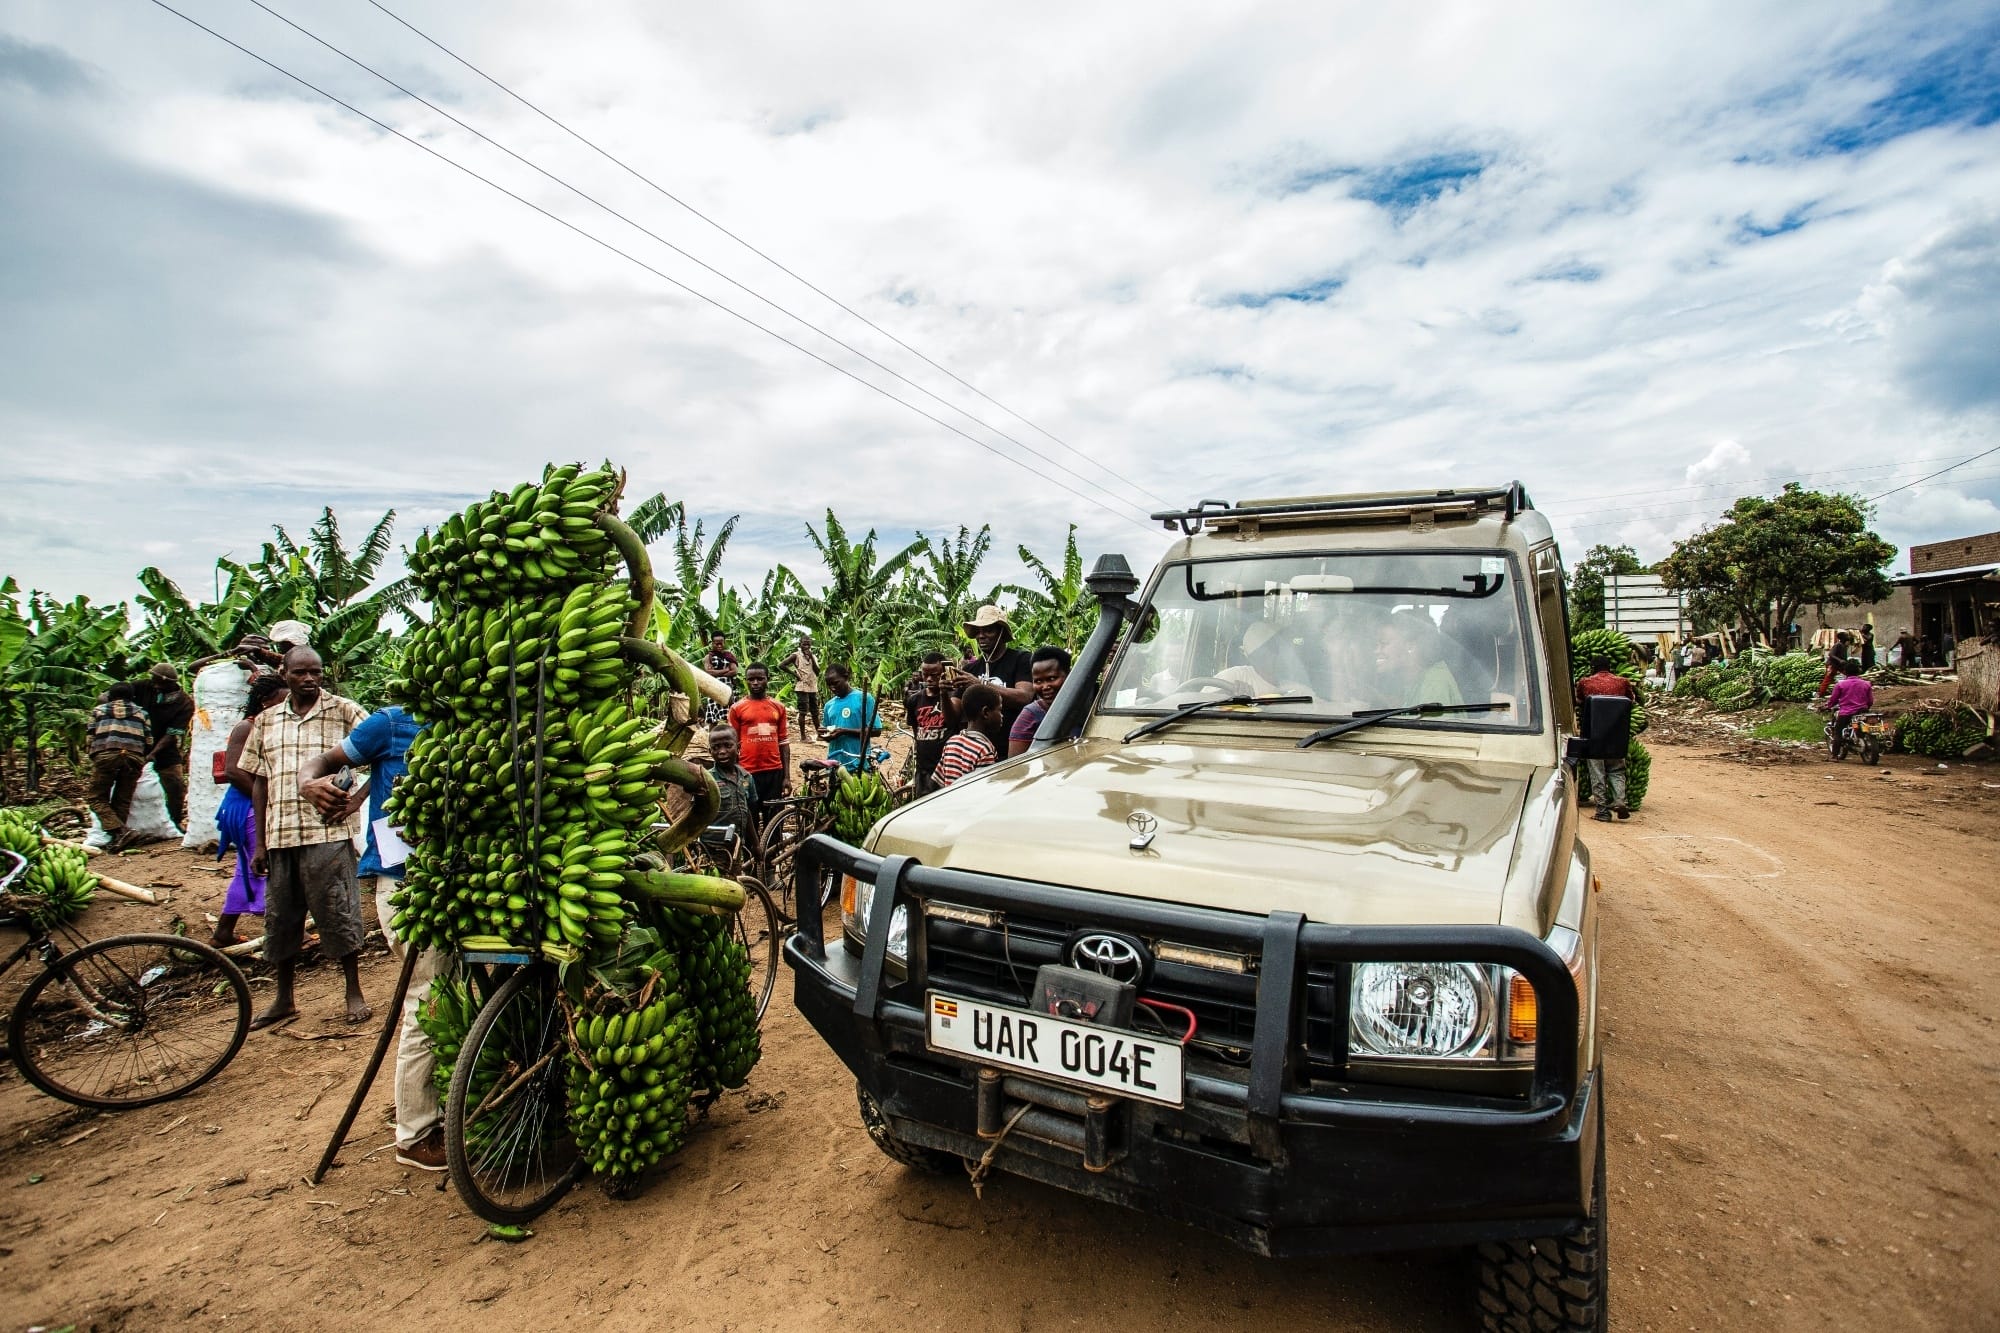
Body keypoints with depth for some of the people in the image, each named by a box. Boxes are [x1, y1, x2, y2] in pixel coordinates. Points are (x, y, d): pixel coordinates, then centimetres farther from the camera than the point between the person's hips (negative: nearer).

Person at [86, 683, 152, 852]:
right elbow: (149, 742, 16)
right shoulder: (141, 712, 24)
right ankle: (118, 838, 4)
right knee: (122, 800, 10)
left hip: (105, 755, -1)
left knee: (98, 798, 5)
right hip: (134, 757, 2)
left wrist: (94, 760, 27)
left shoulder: (98, 710, 23)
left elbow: (91, 738, 15)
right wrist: (141, 759, 32)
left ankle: (119, 831, -15)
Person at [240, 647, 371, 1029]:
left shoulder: (344, 711, -1)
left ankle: (354, 993, 13)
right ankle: (283, 999, 29)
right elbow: (259, 782, 13)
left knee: (338, 914, 0)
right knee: (280, 918, 13)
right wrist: (260, 843, 10)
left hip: (329, 832, -4)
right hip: (280, 836, 5)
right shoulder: (266, 721, 12)